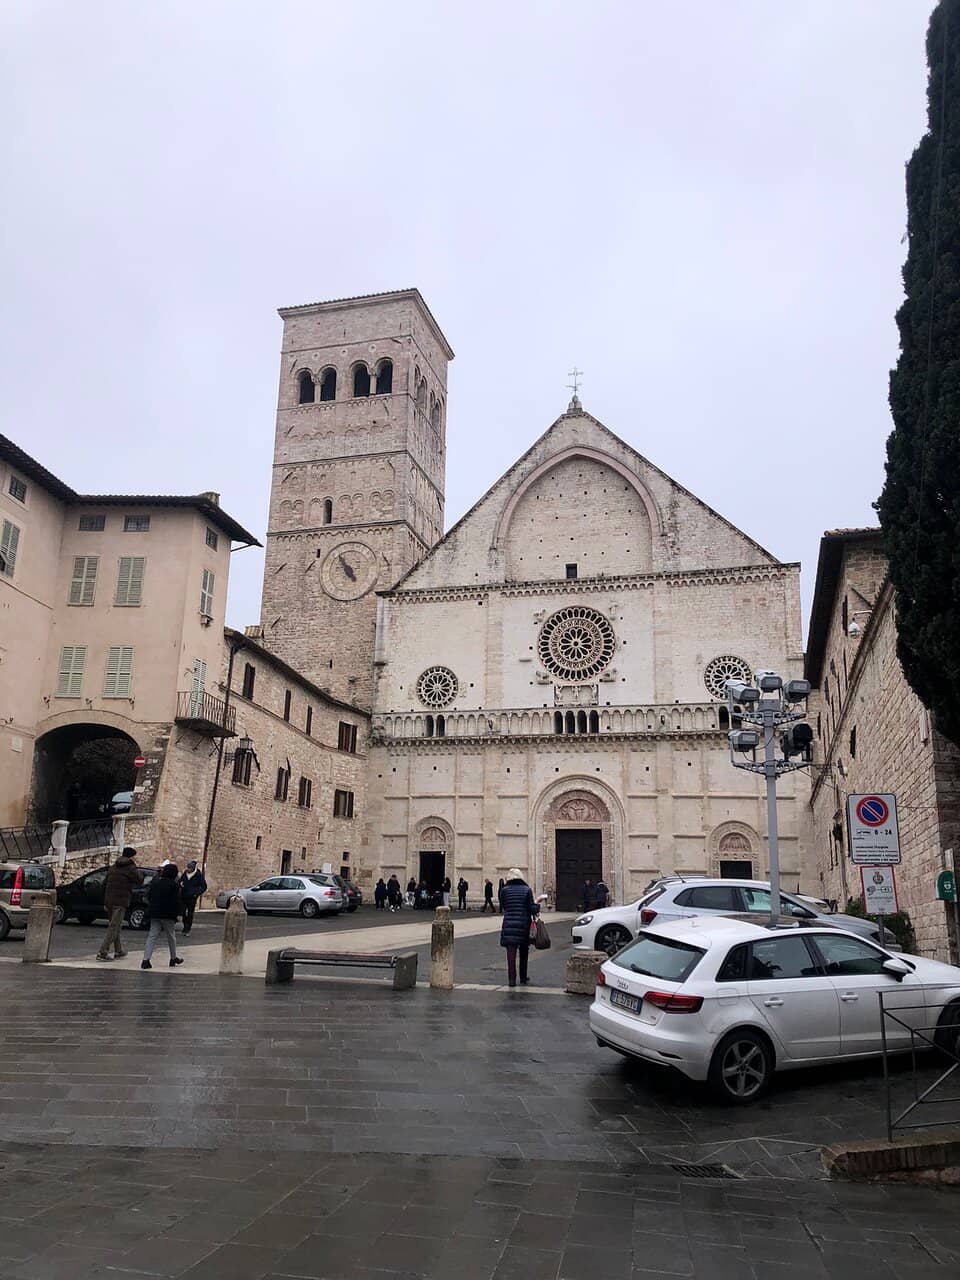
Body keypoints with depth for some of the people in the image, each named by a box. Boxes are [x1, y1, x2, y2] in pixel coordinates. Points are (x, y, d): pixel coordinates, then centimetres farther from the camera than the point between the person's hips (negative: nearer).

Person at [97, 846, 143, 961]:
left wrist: (105, 903, 22)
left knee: (115, 926, 18)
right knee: (114, 927, -6)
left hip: (109, 900, 8)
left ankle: (118, 950, 27)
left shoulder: (113, 867, 17)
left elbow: (105, 885, 19)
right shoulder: (131, 868, -7)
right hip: (121, 902, -8)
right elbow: (139, 880, -7)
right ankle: (103, 952, -13)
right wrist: (140, 872, 14)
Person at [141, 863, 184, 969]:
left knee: (152, 936, 3)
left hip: (155, 914, 4)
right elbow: (177, 901, -13)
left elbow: (148, 896, 14)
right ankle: (173, 958, 25)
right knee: (171, 937, 12)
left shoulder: (155, 882, 4)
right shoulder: (174, 885, -12)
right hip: (168, 915, -4)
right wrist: (178, 912, 2)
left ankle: (146, 959, -11)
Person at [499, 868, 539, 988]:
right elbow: (532, 908, -6)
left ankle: (512, 979, -7)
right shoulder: (527, 889, -2)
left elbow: (502, 908, 6)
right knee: (523, 952, 16)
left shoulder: (504, 890, 0)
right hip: (523, 924, 1)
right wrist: (537, 908, 14)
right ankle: (523, 978, 25)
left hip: (509, 925, -1)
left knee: (511, 952, 0)